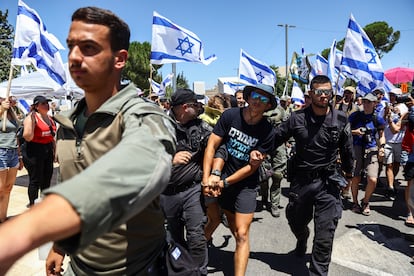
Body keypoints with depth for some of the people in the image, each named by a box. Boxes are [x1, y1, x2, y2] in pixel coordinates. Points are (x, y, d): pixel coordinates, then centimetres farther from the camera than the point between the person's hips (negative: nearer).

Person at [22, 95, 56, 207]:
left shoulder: (49, 118, 11)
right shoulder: (31, 117, -12)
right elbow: (28, 137, -24)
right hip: (34, 152, -7)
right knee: (35, 180, -1)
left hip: (48, 150, 7)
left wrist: (54, 150, 19)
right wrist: (31, 118, -26)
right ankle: (32, 204, 14)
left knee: (47, 179, 15)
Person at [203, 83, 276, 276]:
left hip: (246, 185, -2)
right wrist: (206, 178, -17)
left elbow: (252, 167, -12)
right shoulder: (230, 115, -10)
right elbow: (211, 145, -10)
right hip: (221, 180, 2)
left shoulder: (267, 131, -13)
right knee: (233, 228, 16)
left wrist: (224, 182, -15)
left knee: (242, 234, -4)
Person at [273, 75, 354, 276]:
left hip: (328, 183, 0)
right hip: (301, 180, 1)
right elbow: (275, 139, 0)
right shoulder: (297, 118, -5)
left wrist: (348, 173, 20)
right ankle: (302, 239, 57)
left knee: (325, 236, 0)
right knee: (296, 223, 21)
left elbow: (346, 149, 10)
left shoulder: (340, 120, -2)